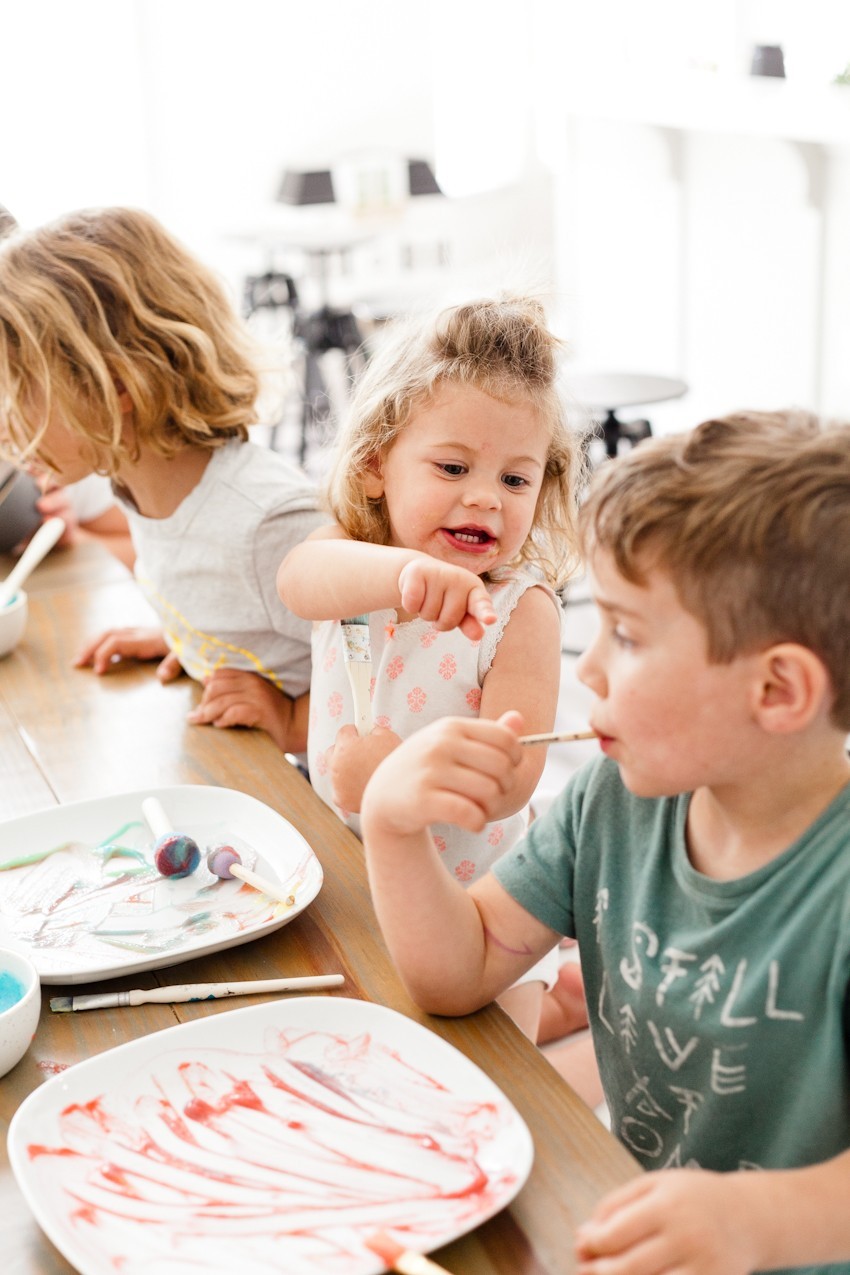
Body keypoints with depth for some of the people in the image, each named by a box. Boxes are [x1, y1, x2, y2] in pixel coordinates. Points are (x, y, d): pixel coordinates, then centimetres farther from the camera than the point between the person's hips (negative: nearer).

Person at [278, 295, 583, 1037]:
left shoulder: (521, 611, -20)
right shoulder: (353, 561, -11)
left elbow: (512, 779, -24)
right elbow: (301, 579, -36)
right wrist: (402, 572, -55)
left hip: (471, 897, -3)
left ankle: (574, 987, 32)